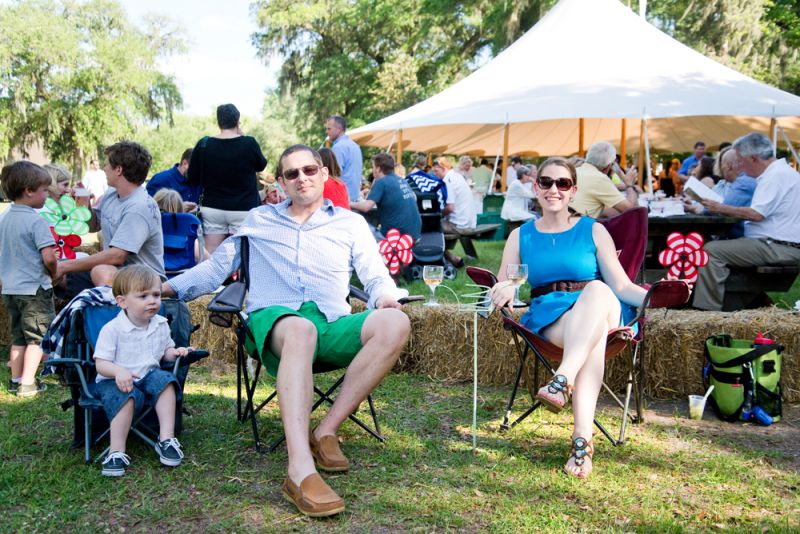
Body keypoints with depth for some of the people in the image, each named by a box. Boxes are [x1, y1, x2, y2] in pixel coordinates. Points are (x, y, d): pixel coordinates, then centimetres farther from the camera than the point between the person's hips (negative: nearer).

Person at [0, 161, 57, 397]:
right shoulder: (36, 221, -17)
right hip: (35, 289, -7)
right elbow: (48, 257, -23)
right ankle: (27, 383, 0)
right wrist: (55, 275, -5)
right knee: (37, 336, 2)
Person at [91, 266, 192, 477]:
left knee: (165, 380, -26)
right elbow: (101, 363, -13)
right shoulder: (112, 329, -13)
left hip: (148, 375, 5)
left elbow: (165, 351, 21)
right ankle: (116, 453, -33)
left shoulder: (161, 325, 5)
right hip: (116, 380, -4)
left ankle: (166, 439, -24)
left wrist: (175, 352, -3)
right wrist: (118, 371, -34)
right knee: (125, 396, -35)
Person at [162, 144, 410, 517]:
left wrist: (386, 297, -6)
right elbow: (215, 268, 23)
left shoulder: (350, 223, 22)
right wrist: (165, 287, 10)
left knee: (395, 324, -30)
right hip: (274, 319, -2)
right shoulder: (258, 221, 23)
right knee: (300, 329, -41)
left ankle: (326, 432, -26)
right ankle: (300, 471, -54)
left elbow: (377, 277, 18)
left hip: (332, 326, 2)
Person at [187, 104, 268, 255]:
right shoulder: (249, 143, -9)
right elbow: (261, 165, 10)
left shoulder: (203, 144, -3)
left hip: (212, 208, 2)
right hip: (244, 209, -2)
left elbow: (192, 179, 4)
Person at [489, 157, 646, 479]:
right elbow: (503, 290, 10)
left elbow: (622, 286, 9)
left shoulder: (594, 231, 16)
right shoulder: (520, 236, 19)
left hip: (602, 310, 0)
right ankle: (583, 440, -51)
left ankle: (563, 381, -54)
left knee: (597, 290, -39)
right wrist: (505, 291, -16)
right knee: (593, 336, -37)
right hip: (547, 316, 0)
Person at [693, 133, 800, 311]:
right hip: (777, 245, 11)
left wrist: (721, 208, -10)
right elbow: (760, 211, 19)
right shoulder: (778, 172, 18)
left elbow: (756, 214, -22)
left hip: (778, 249, -11)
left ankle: (709, 309, -16)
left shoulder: (776, 176, -15)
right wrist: (722, 209, 11)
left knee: (712, 251, -17)